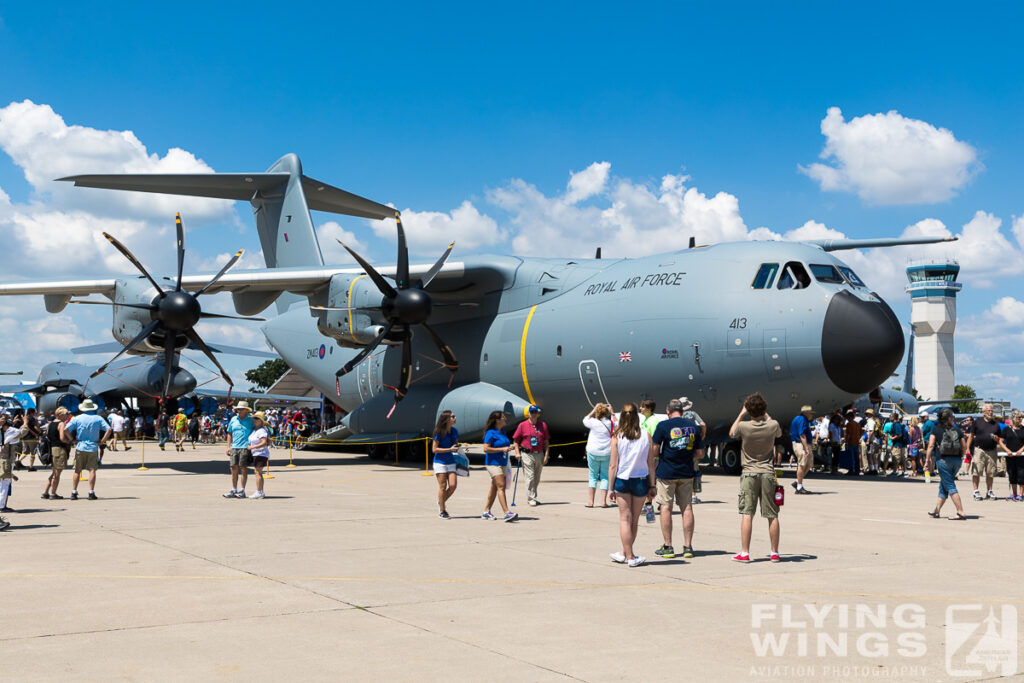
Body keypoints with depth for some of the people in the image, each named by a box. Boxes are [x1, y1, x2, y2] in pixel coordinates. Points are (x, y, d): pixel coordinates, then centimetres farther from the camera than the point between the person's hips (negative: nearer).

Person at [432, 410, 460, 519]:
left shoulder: (454, 431, 7)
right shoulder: (439, 432, -11)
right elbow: (434, 449, -12)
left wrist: (457, 448, 3)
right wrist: (450, 449, -17)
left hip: (451, 462, 5)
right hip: (440, 462, -5)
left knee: (453, 485, -6)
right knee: (443, 486, -2)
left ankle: (442, 502, 20)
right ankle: (442, 511, 8)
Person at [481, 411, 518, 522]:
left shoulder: (502, 431, 14)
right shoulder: (490, 433, -12)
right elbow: (486, 449, -18)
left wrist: (508, 448, 9)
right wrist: (502, 449, -19)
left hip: (502, 463, 9)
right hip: (493, 463, -9)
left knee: (494, 487, 12)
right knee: (501, 487, -16)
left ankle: (486, 512, 21)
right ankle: (507, 513, -23)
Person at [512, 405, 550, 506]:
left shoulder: (543, 425, 7)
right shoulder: (522, 425, 0)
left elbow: (546, 441, 9)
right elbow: (515, 440, 4)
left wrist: (546, 455, 2)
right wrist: (517, 452, -7)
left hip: (539, 454, 4)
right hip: (527, 455, -4)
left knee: (537, 478, 11)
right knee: (530, 477, -8)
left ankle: (533, 497, 24)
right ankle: (531, 499, -5)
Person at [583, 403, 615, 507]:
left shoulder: (593, 422, -7)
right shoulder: (610, 423, -4)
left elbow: (585, 419, 15)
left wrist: (594, 409, 15)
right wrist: (611, 412, 19)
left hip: (593, 453, -1)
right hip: (607, 453, 1)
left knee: (592, 476, 9)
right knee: (605, 477, 7)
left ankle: (590, 501, 5)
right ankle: (603, 501, 1)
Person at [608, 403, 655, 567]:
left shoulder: (617, 438, -7)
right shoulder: (646, 436, -4)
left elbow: (613, 465, -7)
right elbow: (651, 464, -2)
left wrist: (611, 488, 0)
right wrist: (652, 486, 6)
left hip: (622, 480, -1)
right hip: (641, 480, 1)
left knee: (625, 518, 6)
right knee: (634, 520, 13)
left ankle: (629, 555, 3)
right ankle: (625, 553, 22)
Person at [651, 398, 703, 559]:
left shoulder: (664, 425, -8)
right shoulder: (693, 426, 4)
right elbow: (700, 453, 6)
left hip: (666, 472, -3)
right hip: (687, 472, 3)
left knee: (666, 507, 3)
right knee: (687, 507, 8)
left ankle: (667, 547, 6)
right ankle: (687, 546, 9)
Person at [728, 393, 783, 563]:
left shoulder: (743, 426, -10)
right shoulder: (773, 425, -5)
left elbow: (731, 433, 13)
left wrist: (741, 413, 17)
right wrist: (766, 415, 22)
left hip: (749, 474, -2)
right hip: (768, 473, 2)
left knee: (746, 514, -2)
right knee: (772, 515, 7)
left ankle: (744, 553, -5)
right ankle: (775, 553, 12)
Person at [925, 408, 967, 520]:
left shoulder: (936, 430, 0)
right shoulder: (957, 431, 7)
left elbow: (931, 446, -9)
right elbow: (964, 448, 6)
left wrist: (928, 460, -4)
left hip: (943, 459, -4)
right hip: (956, 460, 4)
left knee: (950, 486, -2)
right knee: (943, 486, 15)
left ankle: (960, 512, -10)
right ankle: (936, 510, 21)